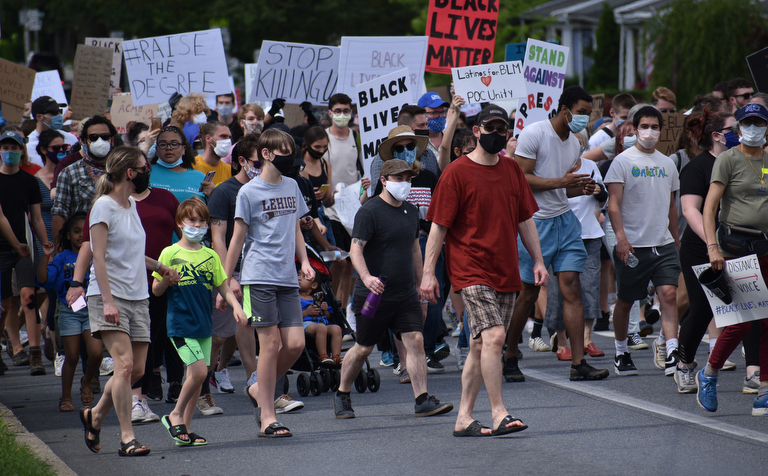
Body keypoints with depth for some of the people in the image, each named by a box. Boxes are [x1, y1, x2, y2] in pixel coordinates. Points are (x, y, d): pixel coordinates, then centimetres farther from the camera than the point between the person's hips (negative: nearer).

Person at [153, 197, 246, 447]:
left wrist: (236, 305, -2)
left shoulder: (210, 256, 11)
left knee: (197, 375, 6)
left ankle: (185, 427, 13)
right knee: (199, 371, -16)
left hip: (204, 324, 5)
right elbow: (156, 290, -1)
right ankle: (176, 415, 3)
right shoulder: (170, 254, -3)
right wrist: (166, 281, -22)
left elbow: (223, 286, 14)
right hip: (180, 323, -5)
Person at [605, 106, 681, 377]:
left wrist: (676, 240, 22)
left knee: (669, 294, -13)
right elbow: (614, 204, -10)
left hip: (663, 244, 3)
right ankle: (621, 353, 24)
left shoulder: (667, 164, 14)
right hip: (632, 245, -3)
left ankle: (671, 353, -19)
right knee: (625, 301, 7)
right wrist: (621, 237, -22)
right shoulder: (623, 161, -2)